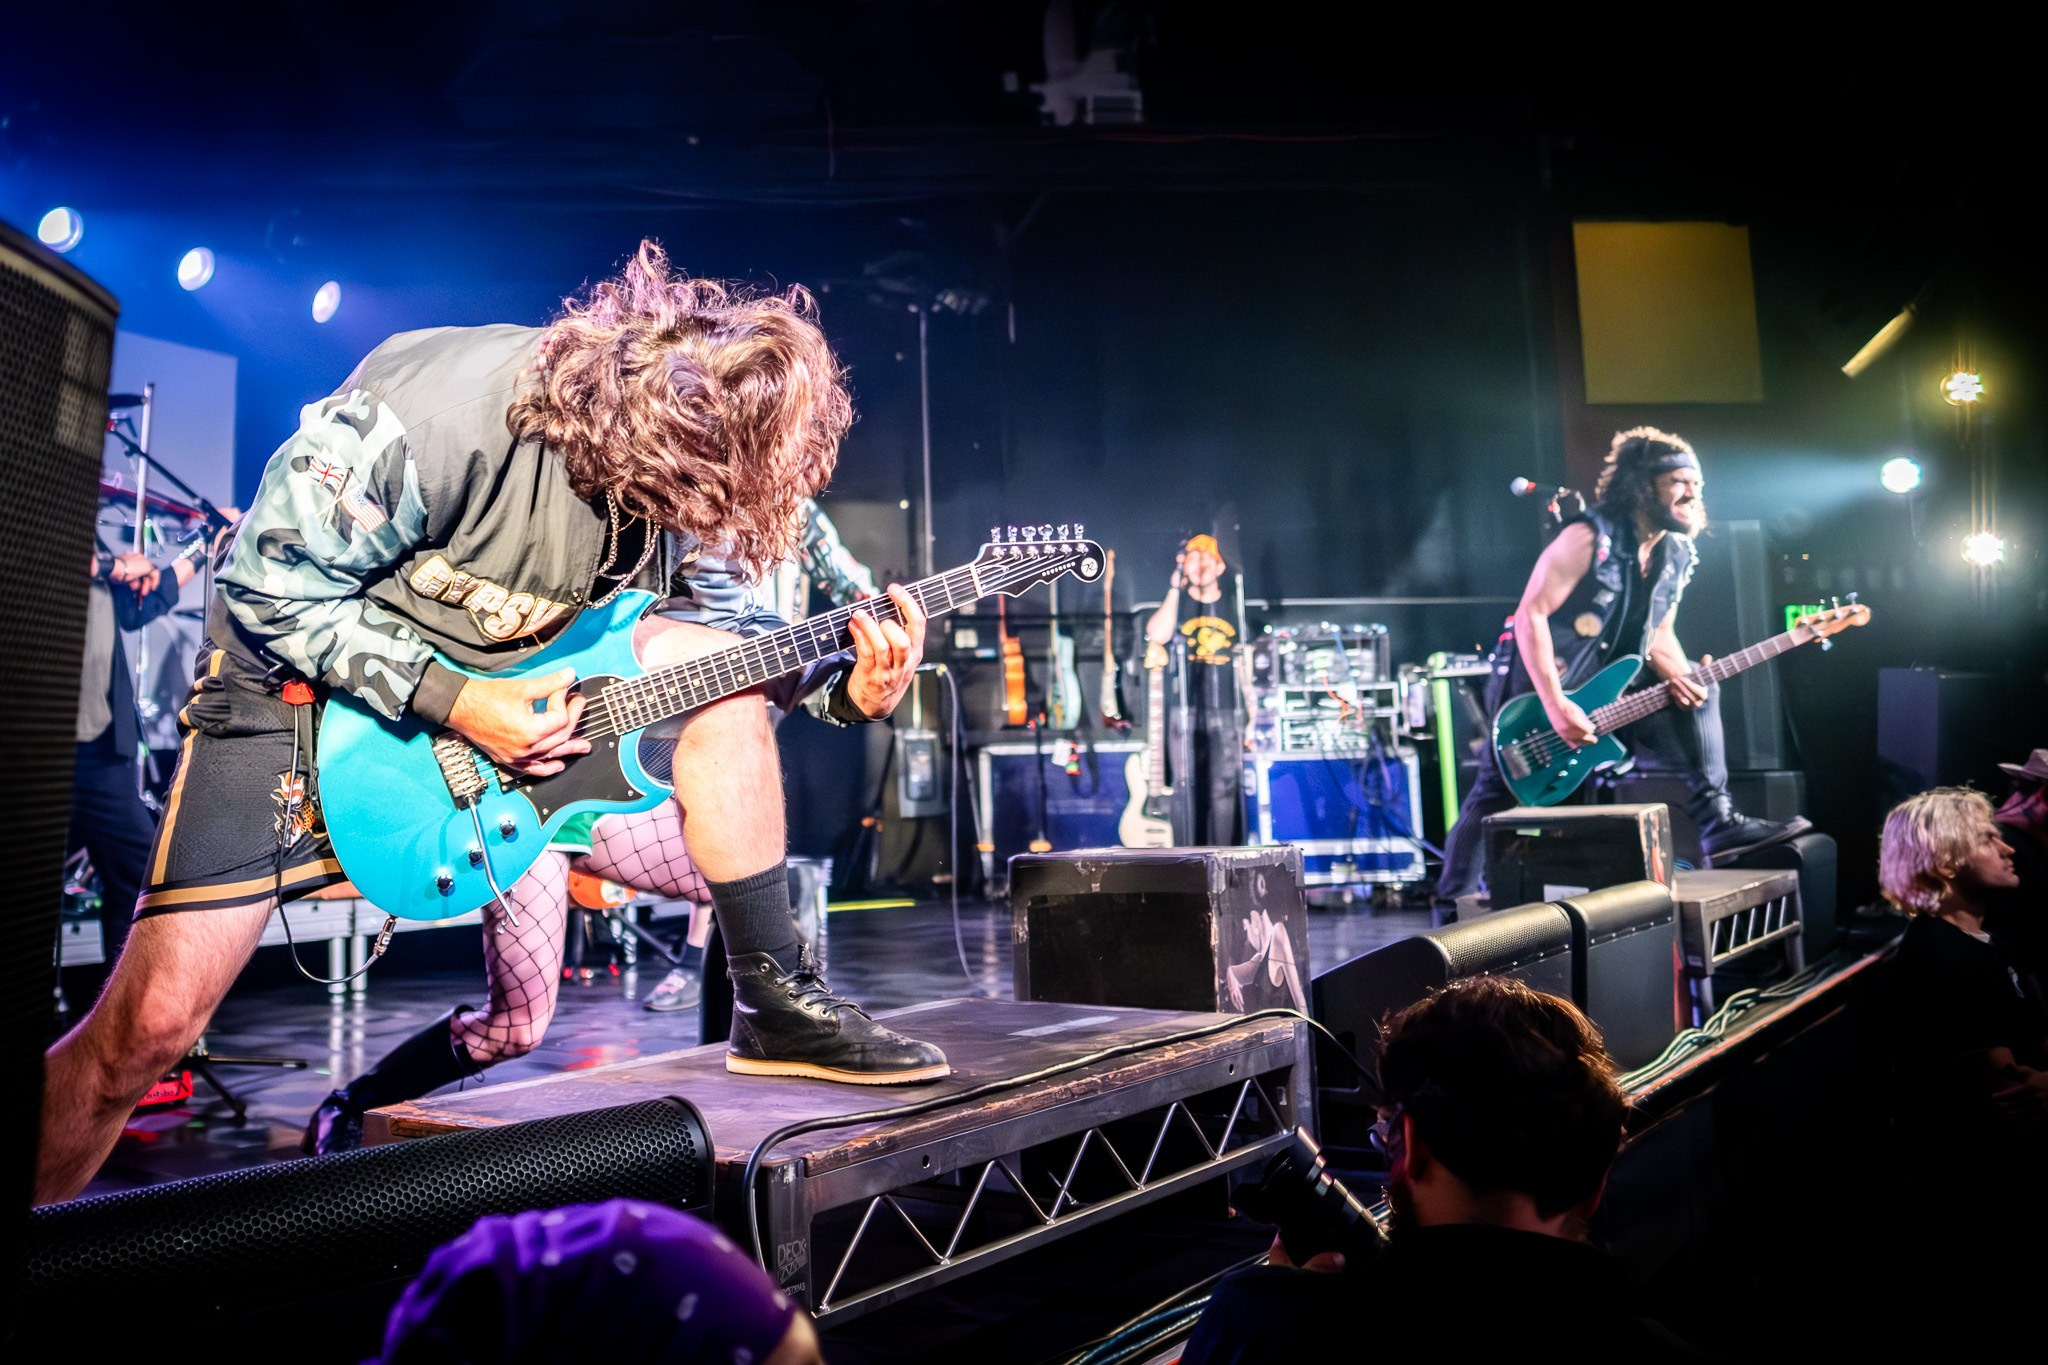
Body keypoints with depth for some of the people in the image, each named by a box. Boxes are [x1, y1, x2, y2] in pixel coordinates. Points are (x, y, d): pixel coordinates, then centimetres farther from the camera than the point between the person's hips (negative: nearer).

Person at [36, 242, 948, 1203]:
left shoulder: (685, 475, -13)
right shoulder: (436, 413, -32)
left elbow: (726, 619, 0)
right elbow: (271, 583, -22)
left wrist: (843, 687, -18)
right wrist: (448, 701, -29)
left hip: (506, 687, 5)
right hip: (304, 682, -4)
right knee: (153, 1021, -13)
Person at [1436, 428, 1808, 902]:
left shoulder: (1676, 556, 4)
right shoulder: (1589, 539, -20)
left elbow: (1659, 633, 13)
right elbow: (1531, 614, -22)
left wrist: (1676, 674, -11)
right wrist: (1556, 707, -26)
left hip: (1605, 688, 7)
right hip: (1538, 686, -7)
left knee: (1697, 692, -4)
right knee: (1494, 797, -3)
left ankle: (1717, 822, -2)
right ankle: (1453, 899, 11)